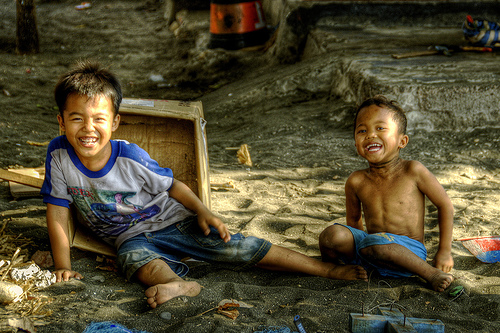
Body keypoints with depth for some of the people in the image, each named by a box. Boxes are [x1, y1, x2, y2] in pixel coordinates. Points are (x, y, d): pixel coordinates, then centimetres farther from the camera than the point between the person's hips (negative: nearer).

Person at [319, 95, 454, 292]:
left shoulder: (413, 171, -8)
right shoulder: (356, 182, 0)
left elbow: (445, 205, 1)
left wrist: (444, 252, 2)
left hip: (408, 252, -3)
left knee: (375, 243, -37)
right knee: (331, 235, -25)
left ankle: (430, 273, -18)